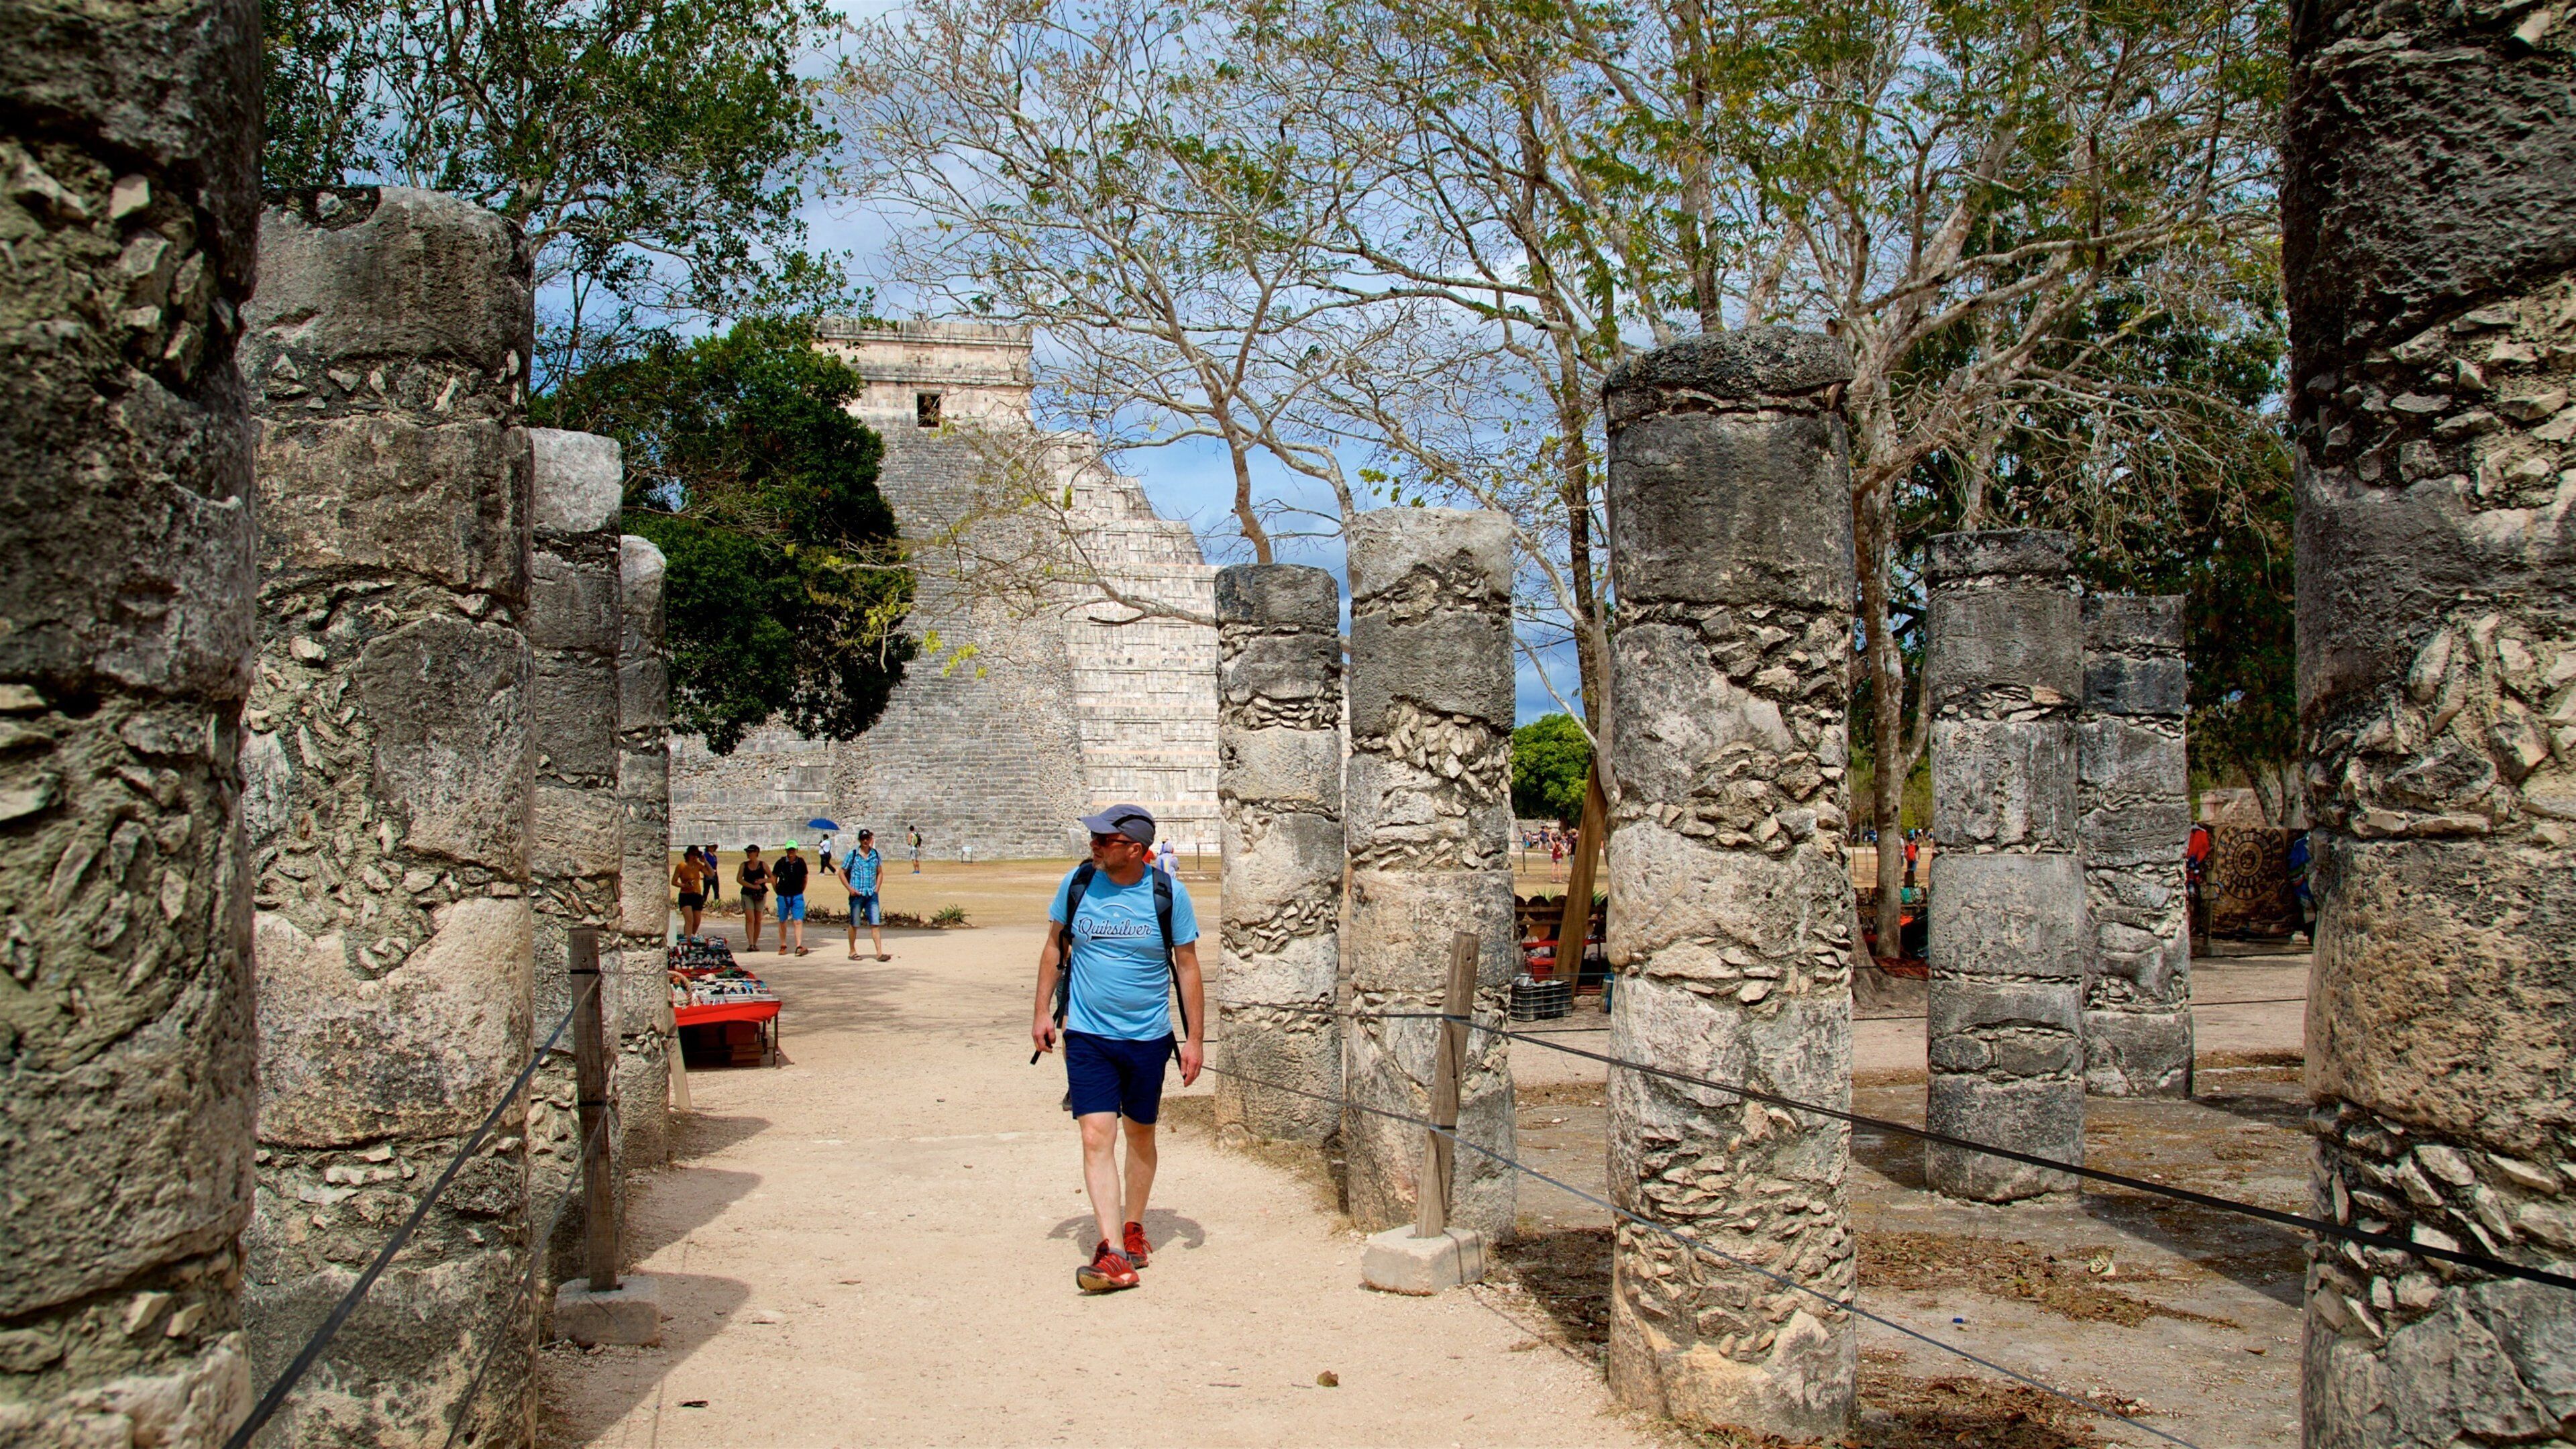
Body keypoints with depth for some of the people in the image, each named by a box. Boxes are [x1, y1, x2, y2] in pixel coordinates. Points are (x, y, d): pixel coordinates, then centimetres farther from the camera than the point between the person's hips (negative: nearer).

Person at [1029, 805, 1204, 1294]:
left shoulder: (1168, 895, -9)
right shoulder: (1078, 883, -4)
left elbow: (1187, 966, -2)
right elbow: (1055, 946, 10)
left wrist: (1194, 1039, -4)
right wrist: (1042, 1011, 6)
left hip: (1148, 1037, 0)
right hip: (1087, 1035, 0)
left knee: (1140, 1134, 14)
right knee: (1097, 1136, -11)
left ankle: (1133, 1226, 35)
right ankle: (1112, 1253, -15)